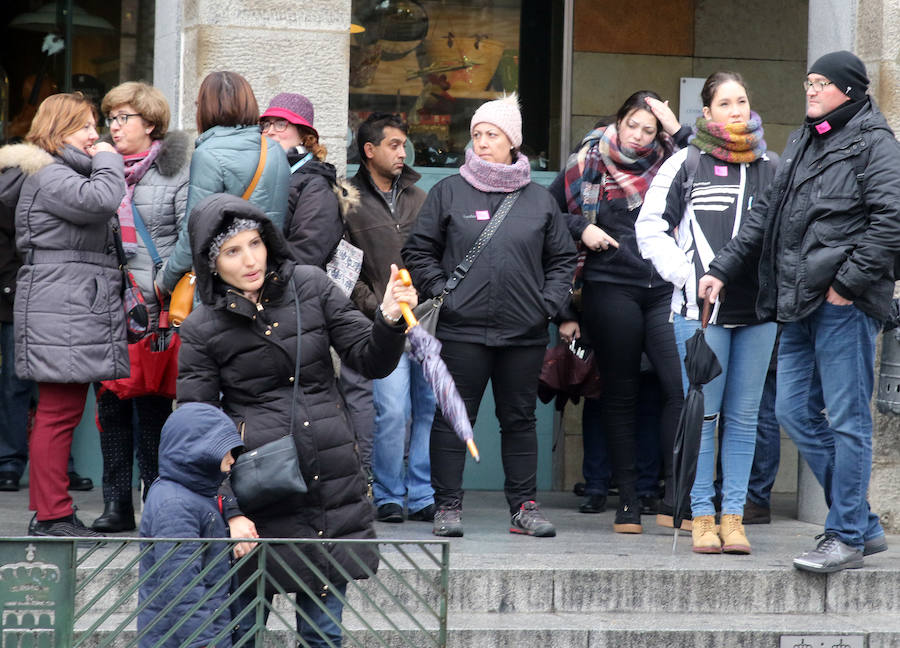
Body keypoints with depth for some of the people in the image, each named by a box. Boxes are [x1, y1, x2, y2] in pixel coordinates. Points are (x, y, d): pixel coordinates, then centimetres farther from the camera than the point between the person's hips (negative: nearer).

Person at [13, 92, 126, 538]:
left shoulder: (68, 174, 25)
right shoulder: (49, 175, -10)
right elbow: (101, 200, -26)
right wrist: (107, 161, -10)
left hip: (78, 313, 11)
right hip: (59, 316, -11)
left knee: (61, 413, 10)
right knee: (59, 413, -9)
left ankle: (49, 514, 13)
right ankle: (51, 516, -8)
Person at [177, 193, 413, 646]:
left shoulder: (310, 287, 6)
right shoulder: (202, 329, 0)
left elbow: (371, 361, 7)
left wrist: (389, 320, -14)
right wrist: (229, 512, -9)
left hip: (333, 486, 2)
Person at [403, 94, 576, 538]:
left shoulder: (539, 200, 9)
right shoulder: (449, 192, 5)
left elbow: (562, 259, 16)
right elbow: (419, 251, 8)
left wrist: (551, 302, 3)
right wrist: (439, 292, -3)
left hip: (524, 332, 2)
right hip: (462, 328, -2)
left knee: (520, 418, 7)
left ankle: (524, 506, 14)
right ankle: (448, 505, 6)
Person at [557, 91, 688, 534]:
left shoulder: (667, 162, 11)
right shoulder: (592, 161, 8)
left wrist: (678, 131, -7)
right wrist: (583, 229, -6)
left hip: (664, 289, 1)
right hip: (611, 288, -1)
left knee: (682, 386, -12)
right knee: (620, 394, 4)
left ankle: (673, 498, -5)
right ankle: (627, 501, 9)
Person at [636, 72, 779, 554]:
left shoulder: (772, 167, 11)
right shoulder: (686, 163, 2)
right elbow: (650, 225, 4)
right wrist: (683, 273, -5)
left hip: (758, 311, 3)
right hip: (700, 309, -3)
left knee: (743, 418, 4)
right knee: (702, 416, -2)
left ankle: (734, 516, 8)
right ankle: (702, 516, 4)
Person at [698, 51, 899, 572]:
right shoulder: (802, 144, 20)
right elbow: (767, 217, 24)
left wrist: (848, 281, -16)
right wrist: (722, 270, 18)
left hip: (844, 305, -9)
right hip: (802, 305, 9)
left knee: (847, 420, -4)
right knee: (795, 412, 9)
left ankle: (848, 537, 2)